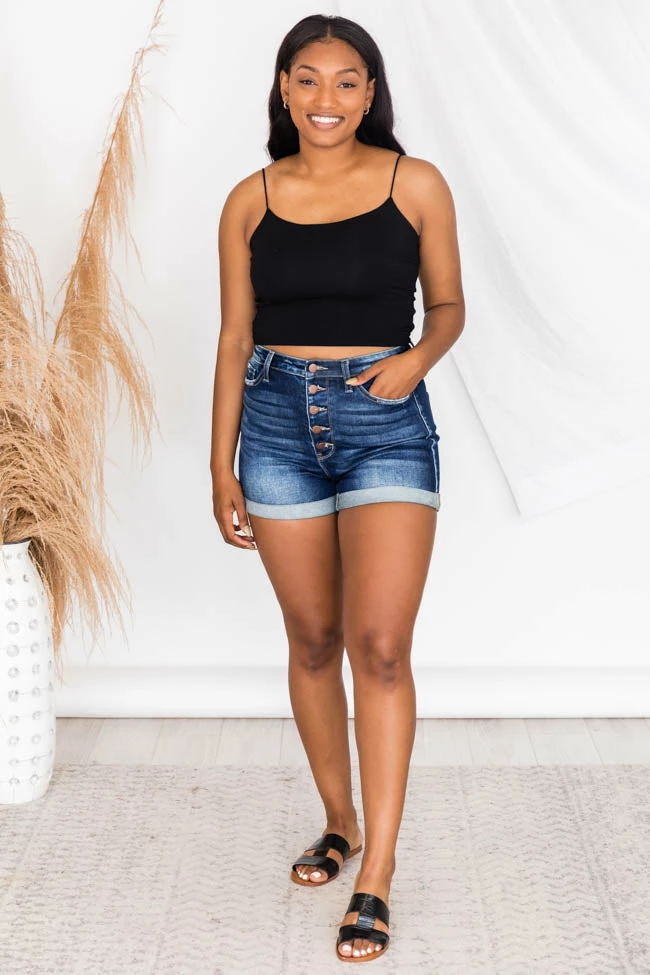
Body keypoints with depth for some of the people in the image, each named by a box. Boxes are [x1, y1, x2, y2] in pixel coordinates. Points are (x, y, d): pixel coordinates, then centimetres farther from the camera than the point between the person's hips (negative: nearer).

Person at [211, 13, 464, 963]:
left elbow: (449, 304, 9)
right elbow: (235, 337, 7)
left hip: (387, 426, -2)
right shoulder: (252, 200, 4)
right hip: (279, 425, 2)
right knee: (313, 639, 11)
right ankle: (340, 824, 30)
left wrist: (419, 356, -14)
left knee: (380, 646, -10)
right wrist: (222, 466, 5)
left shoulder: (415, 185, 0)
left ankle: (376, 876, -1)